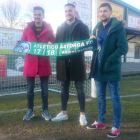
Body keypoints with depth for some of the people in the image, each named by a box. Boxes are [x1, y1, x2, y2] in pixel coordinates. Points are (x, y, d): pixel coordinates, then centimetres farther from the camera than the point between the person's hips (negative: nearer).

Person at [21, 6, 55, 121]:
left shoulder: (48, 29, 2)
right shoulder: (28, 29, 5)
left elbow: (54, 43, 9)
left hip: (44, 63, -1)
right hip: (30, 63, 1)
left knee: (45, 88, 6)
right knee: (30, 88, 6)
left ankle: (45, 111, 19)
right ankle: (30, 111, 21)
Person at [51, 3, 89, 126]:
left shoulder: (82, 27, 2)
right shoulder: (60, 27, 14)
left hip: (77, 62, -4)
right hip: (63, 62, 4)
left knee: (80, 88, 3)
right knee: (64, 88, 12)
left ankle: (82, 114, 13)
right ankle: (63, 113, 24)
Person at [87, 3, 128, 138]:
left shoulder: (118, 27, -7)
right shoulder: (97, 28, 12)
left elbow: (123, 48, -15)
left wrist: (109, 61, -21)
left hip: (111, 68, -6)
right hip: (98, 68, 6)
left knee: (115, 98, 2)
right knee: (100, 96, 15)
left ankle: (116, 127, 12)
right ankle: (101, 122, 28)